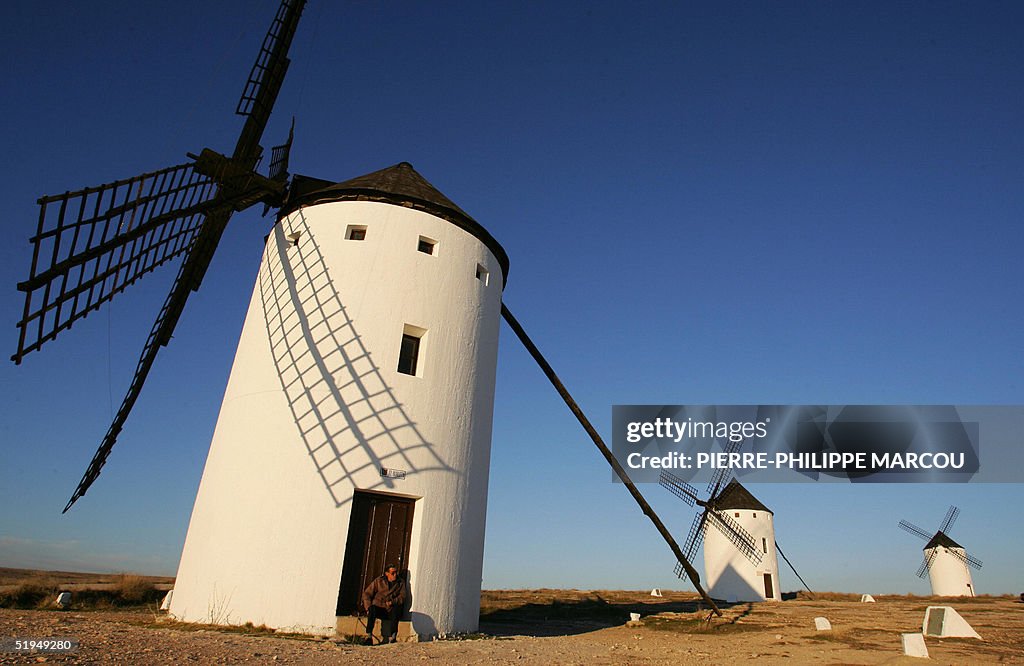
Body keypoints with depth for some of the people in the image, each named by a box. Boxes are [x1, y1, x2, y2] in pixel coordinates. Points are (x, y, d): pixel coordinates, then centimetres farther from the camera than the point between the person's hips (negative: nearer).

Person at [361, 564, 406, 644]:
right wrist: (368, 607, -9)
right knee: (372, 609, -33)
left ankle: (392, 637, -33)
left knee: (396, 608, -34)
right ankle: (369, 636, -29)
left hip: (391, 611, 0)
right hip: (378, 608, 0)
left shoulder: (401, 583, 11)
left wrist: (392, 602, -18)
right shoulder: (379, 581, 8)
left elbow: (402, 597, 1)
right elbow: (366, 594, 6)